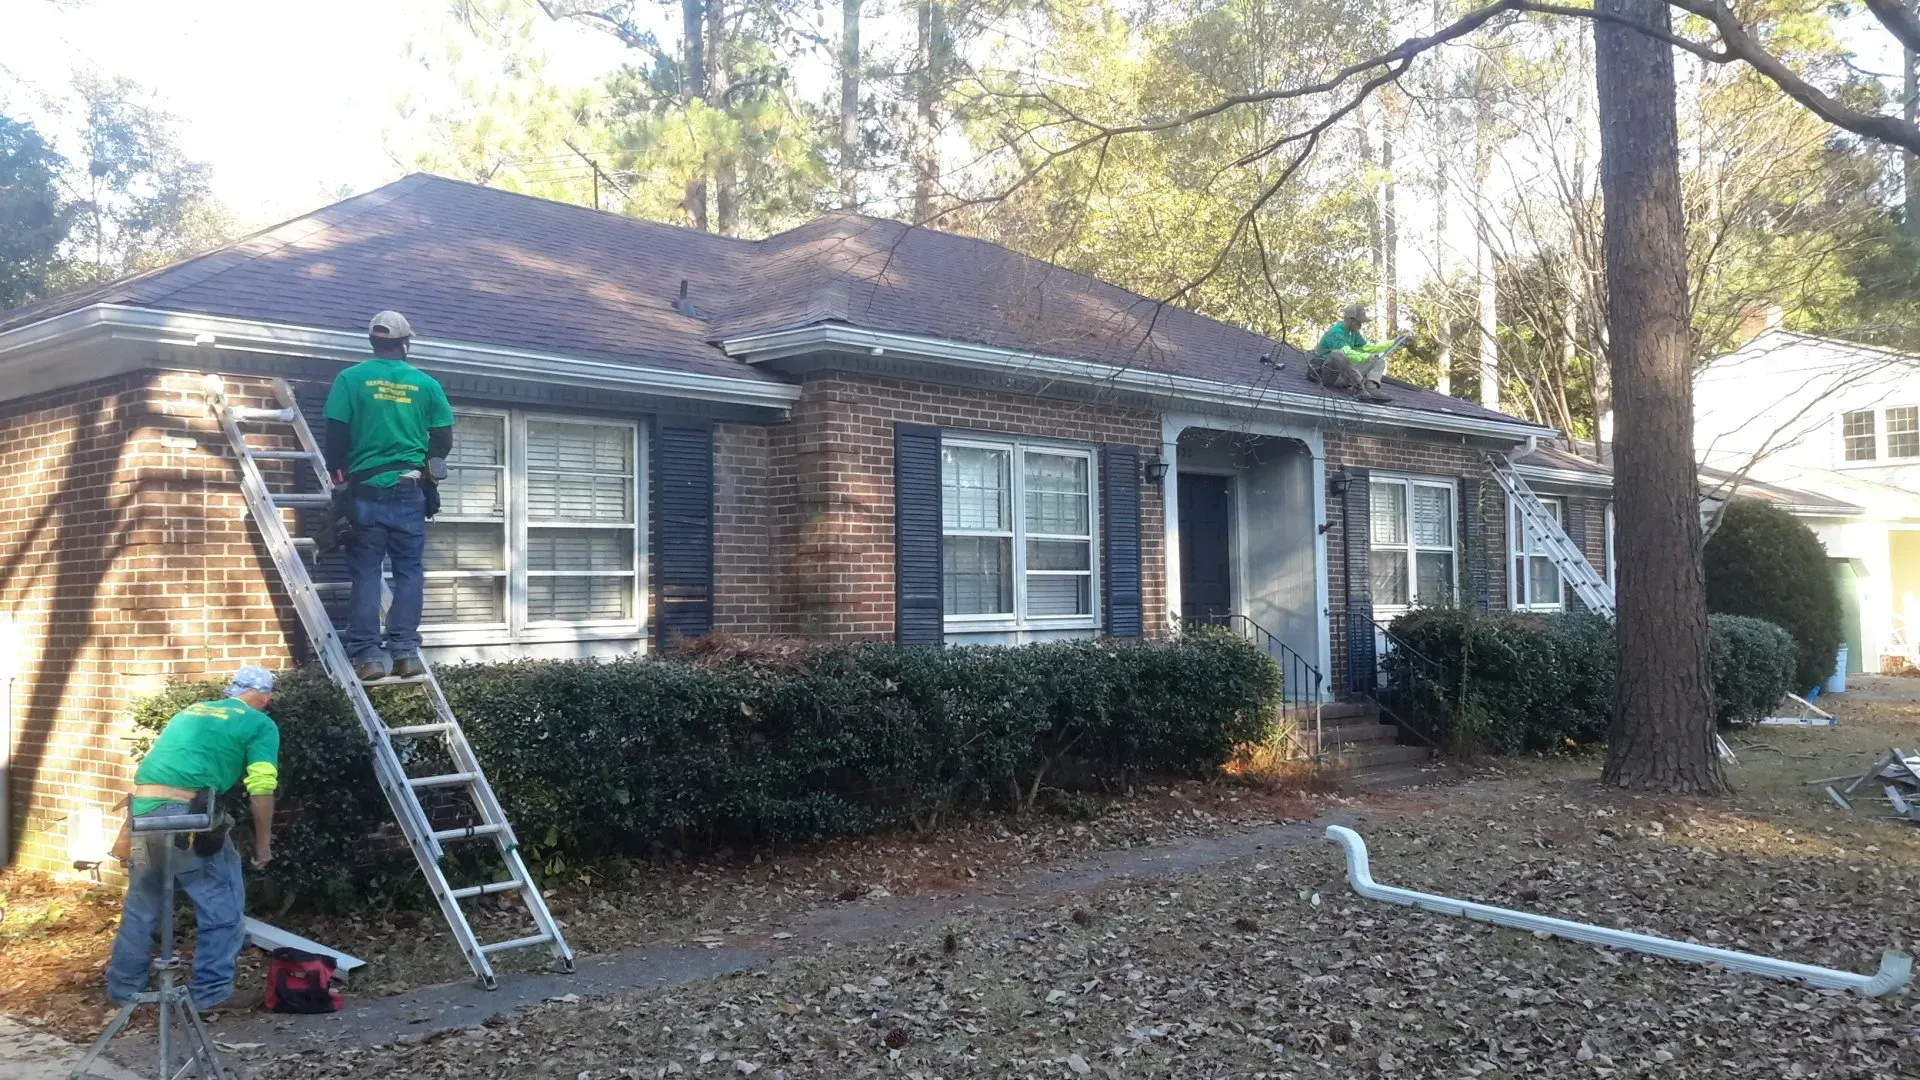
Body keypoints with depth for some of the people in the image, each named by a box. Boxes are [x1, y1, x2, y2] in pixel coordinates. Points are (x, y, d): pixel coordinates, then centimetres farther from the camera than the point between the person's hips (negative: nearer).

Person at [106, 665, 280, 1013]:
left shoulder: (191, 711, 28)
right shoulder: (259, 724, 7)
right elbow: (262, 789, -3)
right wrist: (263, 842, 6)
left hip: (142, 807, 7)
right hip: (187, 814, -7)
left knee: (142, 902, 21)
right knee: (222, 904, 8)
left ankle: (124, 987, 31)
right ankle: (209, 990, 10)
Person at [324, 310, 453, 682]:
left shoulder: (351, 378, 0)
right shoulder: (426, 383, 5)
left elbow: (335, 434, -3)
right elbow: (443, 440, 7)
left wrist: (338, 475, 10)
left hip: (367, 488, -1)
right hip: (410, 490, 1)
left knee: (366, 571, 1)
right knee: (408, 571, 5)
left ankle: (367, 655, -3)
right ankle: (405, 652, 1)